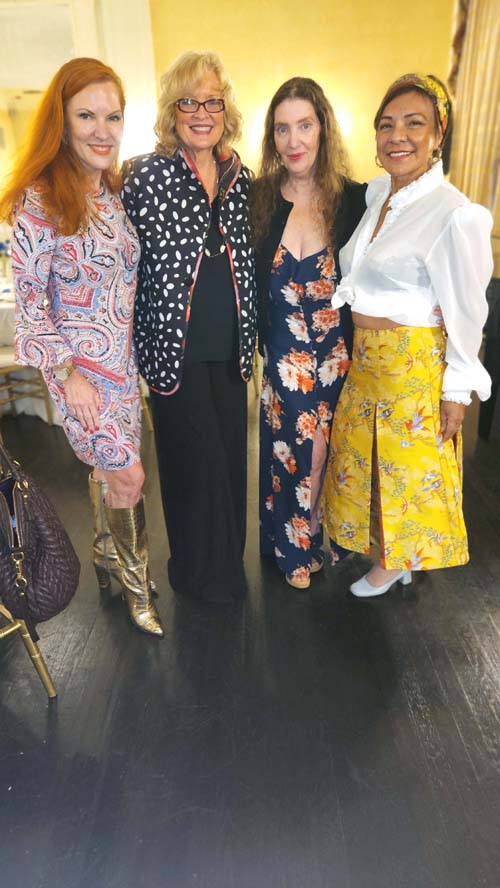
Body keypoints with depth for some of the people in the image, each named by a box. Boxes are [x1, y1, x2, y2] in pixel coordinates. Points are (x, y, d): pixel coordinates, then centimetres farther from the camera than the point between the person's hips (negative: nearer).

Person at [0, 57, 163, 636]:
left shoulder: (113, 191, 7)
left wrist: (133, 351, 12)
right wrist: (67, 372, -16)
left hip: (122, 356, 6)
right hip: (78, 363, -6)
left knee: (106, 465, 17)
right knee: (127, 473, 0)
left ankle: (108, 556, 40)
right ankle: (135, 579, 25)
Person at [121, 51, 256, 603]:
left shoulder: (240, 177, 8)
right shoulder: (146, 175, -6)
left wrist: (249, 335, 15)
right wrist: (142, 347, -6)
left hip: (230, 345, 5)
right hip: (176, 346, -4)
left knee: (231, 450, 12)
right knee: (195, 455, 3)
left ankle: (228, 559, 36)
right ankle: (200, 571, 27)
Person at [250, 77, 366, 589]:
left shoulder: (354, 199, -3)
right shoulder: (260, 198, -1)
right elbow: (250, 281, 2)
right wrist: (258, 340, -6)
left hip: (339, 350, 0)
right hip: (283, 354, 0)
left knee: (331, 446, 12)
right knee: (289, 448, 9)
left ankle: (327, 537, 38)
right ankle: (295, 547, 33)